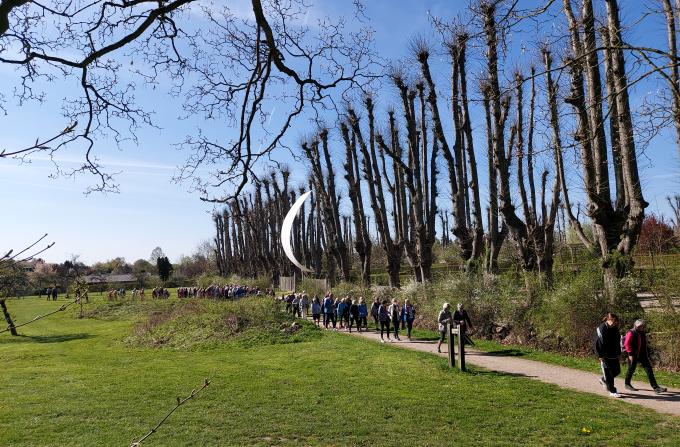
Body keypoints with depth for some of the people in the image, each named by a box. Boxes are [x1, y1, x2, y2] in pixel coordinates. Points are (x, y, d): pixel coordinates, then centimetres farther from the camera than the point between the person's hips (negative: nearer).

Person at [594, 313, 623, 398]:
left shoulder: (615, 328, 6)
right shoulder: (601, 329, -17)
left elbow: (618, 342, 17)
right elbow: (598, 343, -16)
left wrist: (618, 353, 16)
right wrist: (600, 355, -17)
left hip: (614, 355, 8)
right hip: (605, 356, -8)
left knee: (617, 371, 15)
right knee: (608, 373, -1)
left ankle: (603, 380, 37)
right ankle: (612, 391, 11)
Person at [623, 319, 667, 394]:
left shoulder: (643, 333, 9)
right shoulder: (631, 333, -16)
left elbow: (644, 344, 19)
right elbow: (627, 344, -19)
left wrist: (647, 353, 16)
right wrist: (630, 354, -21)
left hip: (643, 355, 7)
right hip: (634, 355, -7)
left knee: (649, 369, -1)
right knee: (631, 369, 6)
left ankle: (655, 387, -2)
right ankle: (627, 384, 24)